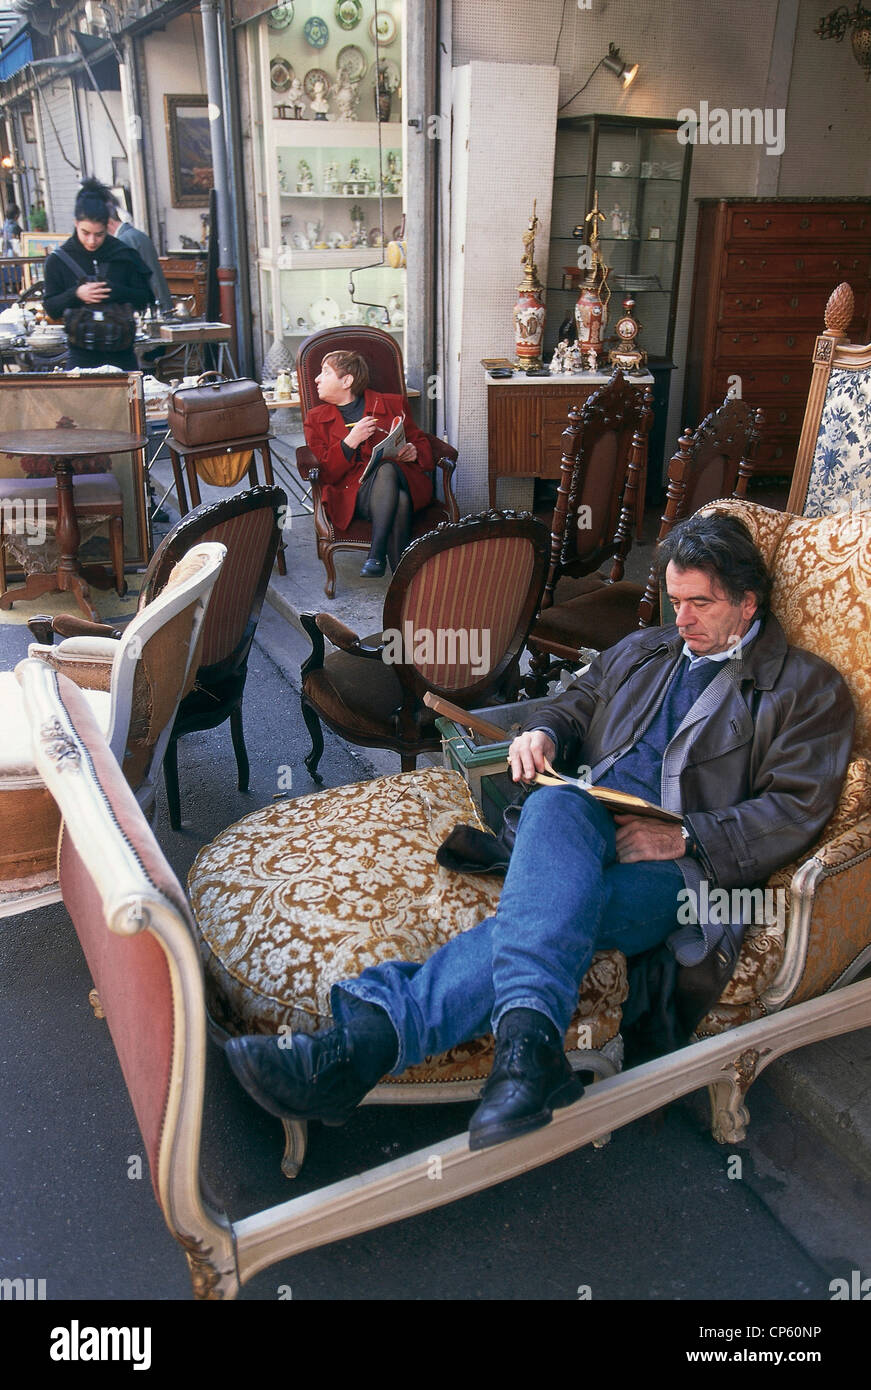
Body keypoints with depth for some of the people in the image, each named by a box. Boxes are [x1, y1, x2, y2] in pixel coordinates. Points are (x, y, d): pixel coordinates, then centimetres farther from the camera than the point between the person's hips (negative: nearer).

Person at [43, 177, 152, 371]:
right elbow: (51, 309, 1)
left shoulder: (124, 254, 1)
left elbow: (145, 298, 1)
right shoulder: (59, 260, 1)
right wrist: (76, 295, -17)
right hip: (81, 354, -1)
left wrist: (115, 292, -17)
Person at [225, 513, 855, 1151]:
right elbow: (576, 703, 35)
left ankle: (370, 1031, -49)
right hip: (587, 823, 4)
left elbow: (796, 810, 1)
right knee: (554, 806, -37)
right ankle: (530, 1035, -53)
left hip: (678, 862, -3)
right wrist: (545, 733, 9)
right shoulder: (643, 649, 29)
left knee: (556, 908, -36)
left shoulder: (809, 686, 12)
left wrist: (683, 839, -11)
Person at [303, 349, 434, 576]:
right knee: (392, 485, -36)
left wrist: (413, 451, -1)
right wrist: (350, 442, -8)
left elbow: (421, 442, 25)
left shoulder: (392, 404, 20)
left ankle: (376, 555, -39)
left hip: (403, 480, 1)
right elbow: (323, 473, 7)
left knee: (388, 469, -37)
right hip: (351, 493, -1)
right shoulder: (316, 419, 20)